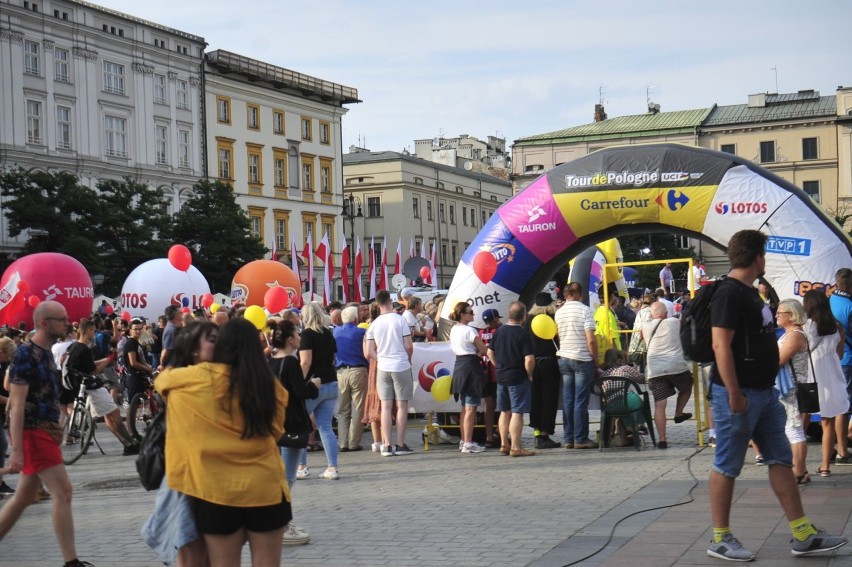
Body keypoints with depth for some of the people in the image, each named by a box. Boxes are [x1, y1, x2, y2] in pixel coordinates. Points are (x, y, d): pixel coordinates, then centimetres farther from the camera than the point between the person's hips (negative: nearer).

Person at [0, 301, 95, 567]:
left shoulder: (46, 353, 13)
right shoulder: (25, 355, -14)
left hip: (46, 432, 9)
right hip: (33, 433, -9)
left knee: (24, 497, 14)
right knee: (63, 491, -12)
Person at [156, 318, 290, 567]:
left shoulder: (202, 377, -7)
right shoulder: (270, 384, -2)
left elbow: (163, 379, 11)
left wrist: (171, 370, 31)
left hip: (218, 491, -1)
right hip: (266, 488, 1)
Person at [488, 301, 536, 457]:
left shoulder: (499, 331, 4)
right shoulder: (523, 334, -15)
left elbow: (490, 352, 12)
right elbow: (529, 359, -21)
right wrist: (529, 375, -6)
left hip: (501, 377, 7)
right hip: (518, 378, -7)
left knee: (505, 412, 14)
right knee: (517, 413, -3)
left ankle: (505, 445, 19)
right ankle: (515, 447, -4)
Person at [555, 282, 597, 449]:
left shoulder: (558, 312, 8)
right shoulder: (584, 310, -9)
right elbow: (591, 339, -14)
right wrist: (595, 358, -5)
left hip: (564, 358, 5)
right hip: (582, 359, -5)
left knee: (567, 400, 7)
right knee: (581, 401, -2)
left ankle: (568, 439, 9)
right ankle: (580, 439, 0)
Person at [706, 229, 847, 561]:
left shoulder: (749, 292, 15)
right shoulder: (729, 294, -16)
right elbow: (721, 345, -23)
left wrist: (766, 388, 21)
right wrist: (734, 393, -25)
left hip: (763, 392, 10)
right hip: (739, 395, -10)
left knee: (781, 460, 10)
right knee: (727, 467, -1)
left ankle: (803, 536, 14)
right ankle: (720, 540, 8)